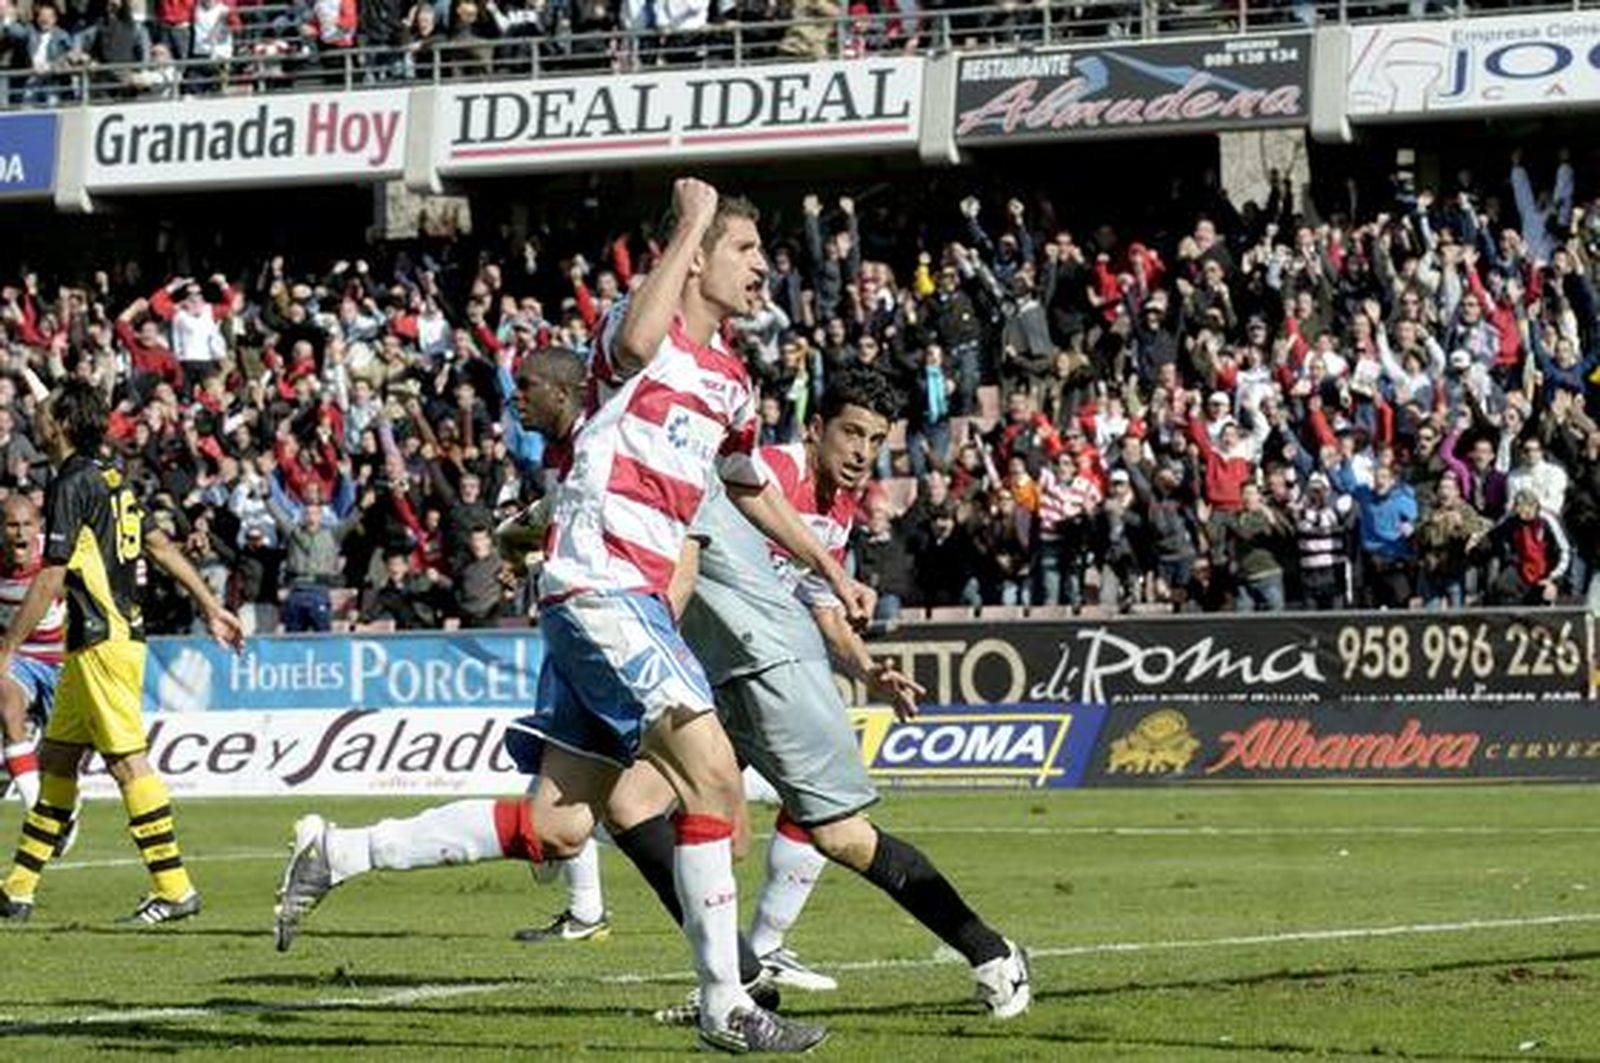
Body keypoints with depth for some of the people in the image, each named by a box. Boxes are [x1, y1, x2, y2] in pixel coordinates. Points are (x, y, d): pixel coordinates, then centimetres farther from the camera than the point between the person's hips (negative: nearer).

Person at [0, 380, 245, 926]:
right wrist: (211, 606, 21)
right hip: (102, 637, 10)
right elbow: (160, 545, 17)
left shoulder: (73, 485, -14)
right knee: (56, 758, 12)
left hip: (103, 641, -10)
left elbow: (50, 579, -17)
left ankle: (174, 888, -9)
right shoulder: (110, 478, 14)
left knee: (127, 760, -9)